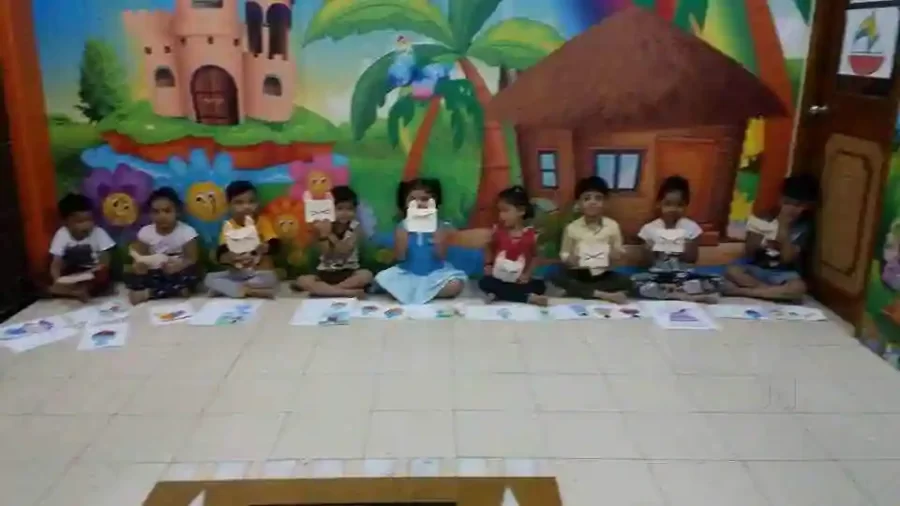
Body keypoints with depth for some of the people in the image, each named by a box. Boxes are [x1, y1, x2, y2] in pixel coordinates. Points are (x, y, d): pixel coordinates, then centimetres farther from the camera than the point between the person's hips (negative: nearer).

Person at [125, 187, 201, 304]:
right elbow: (139, 259, -2)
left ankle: (147, 293, -25)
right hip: (154, 276, 2)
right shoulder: (145, 232, 0)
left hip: (176, 275, -2)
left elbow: (192, 260, -13)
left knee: (192, 275, -35)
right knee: (130, 277, -25)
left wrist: (178, 266, -35)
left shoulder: (187, 231, -9)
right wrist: (138, 265, -27)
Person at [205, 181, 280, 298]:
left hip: (260, 272, -2)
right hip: (235, 273, 2)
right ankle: (250, 291, -27)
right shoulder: (229, 226, -1)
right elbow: (221, 255, -11)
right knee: (210, 278, -22)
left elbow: (275, 246, -13)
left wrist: (264, 247, -37)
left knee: (270, 279, -35)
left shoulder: (263, 222, -1)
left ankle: (228, 288, -22)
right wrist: (230, 257, -36)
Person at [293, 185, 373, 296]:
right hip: (326, 272, 1)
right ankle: (349, 292, -33)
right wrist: (323, 236, -28)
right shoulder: (324, 226, -5)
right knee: (302, 281, -26)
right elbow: (327, 256, -13)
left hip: (349, 271, -1)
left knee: (367, 275, -32)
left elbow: (344, 252, -17)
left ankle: (326, 290, -25)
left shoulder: (355, 227, -5)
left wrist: (330, 235, -27)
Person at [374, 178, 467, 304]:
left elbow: (441, 256, -10)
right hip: (408, 274, 0)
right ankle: (427, 292, -15)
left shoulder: (440, 226, -1)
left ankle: (407, 292, -15)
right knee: (383, 279, -24)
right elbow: (400, 257, -8)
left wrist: (436, 229, -16)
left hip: (435, 273, 0)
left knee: (455, 285, -28)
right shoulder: (403, 226, 0)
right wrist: (405, 230, -16)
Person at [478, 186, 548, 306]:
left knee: (539, 286, -26)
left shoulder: (530, 234, -4)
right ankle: (529, 297, -36)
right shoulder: (498, 230, 1)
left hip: (519, 281, 0)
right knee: (484, 282, -31)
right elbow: (490, 249, 16)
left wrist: (527, 274, -9)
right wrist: (488, 265, 0)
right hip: (498, 278, 1)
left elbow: (534, 256, 5)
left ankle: (498, 295, -30)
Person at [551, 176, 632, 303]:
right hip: (578, 274, -1)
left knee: (625, 281, -27)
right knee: (558, 278, -30)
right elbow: (563, 254, 3)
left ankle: (579, 291, -24)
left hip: (603, 274, 1)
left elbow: (619, 253, 6)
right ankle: (602, 295, -31)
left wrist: (615, 255, -18)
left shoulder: (612, 226, -1)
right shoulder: (572, 227, -3)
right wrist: (569, 259, -20)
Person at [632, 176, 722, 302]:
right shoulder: (650, 228, 2)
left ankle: (663, 293, -20)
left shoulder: (691, 227, 4)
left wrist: (686, 252, -17)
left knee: (714, 283, -28)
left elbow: (692, 259, 4)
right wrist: (649, 252, -18)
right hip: (658, 276, -1)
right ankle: (692, 296, -26)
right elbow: (647, 263, 2)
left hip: (684, 275, 1)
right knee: (636, 282, -35)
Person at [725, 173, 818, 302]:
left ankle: (742, 291, -31)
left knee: (799, 287, -36)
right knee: (732, 271, -29)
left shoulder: (803, 227, -1)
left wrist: (784, 228, -18)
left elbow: (787, 258, -14)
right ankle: (776, 291, -21)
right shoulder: (766, 219, 2)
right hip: (757, 270, 1)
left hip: (782, 275, -1)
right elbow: (748, 254, 2)